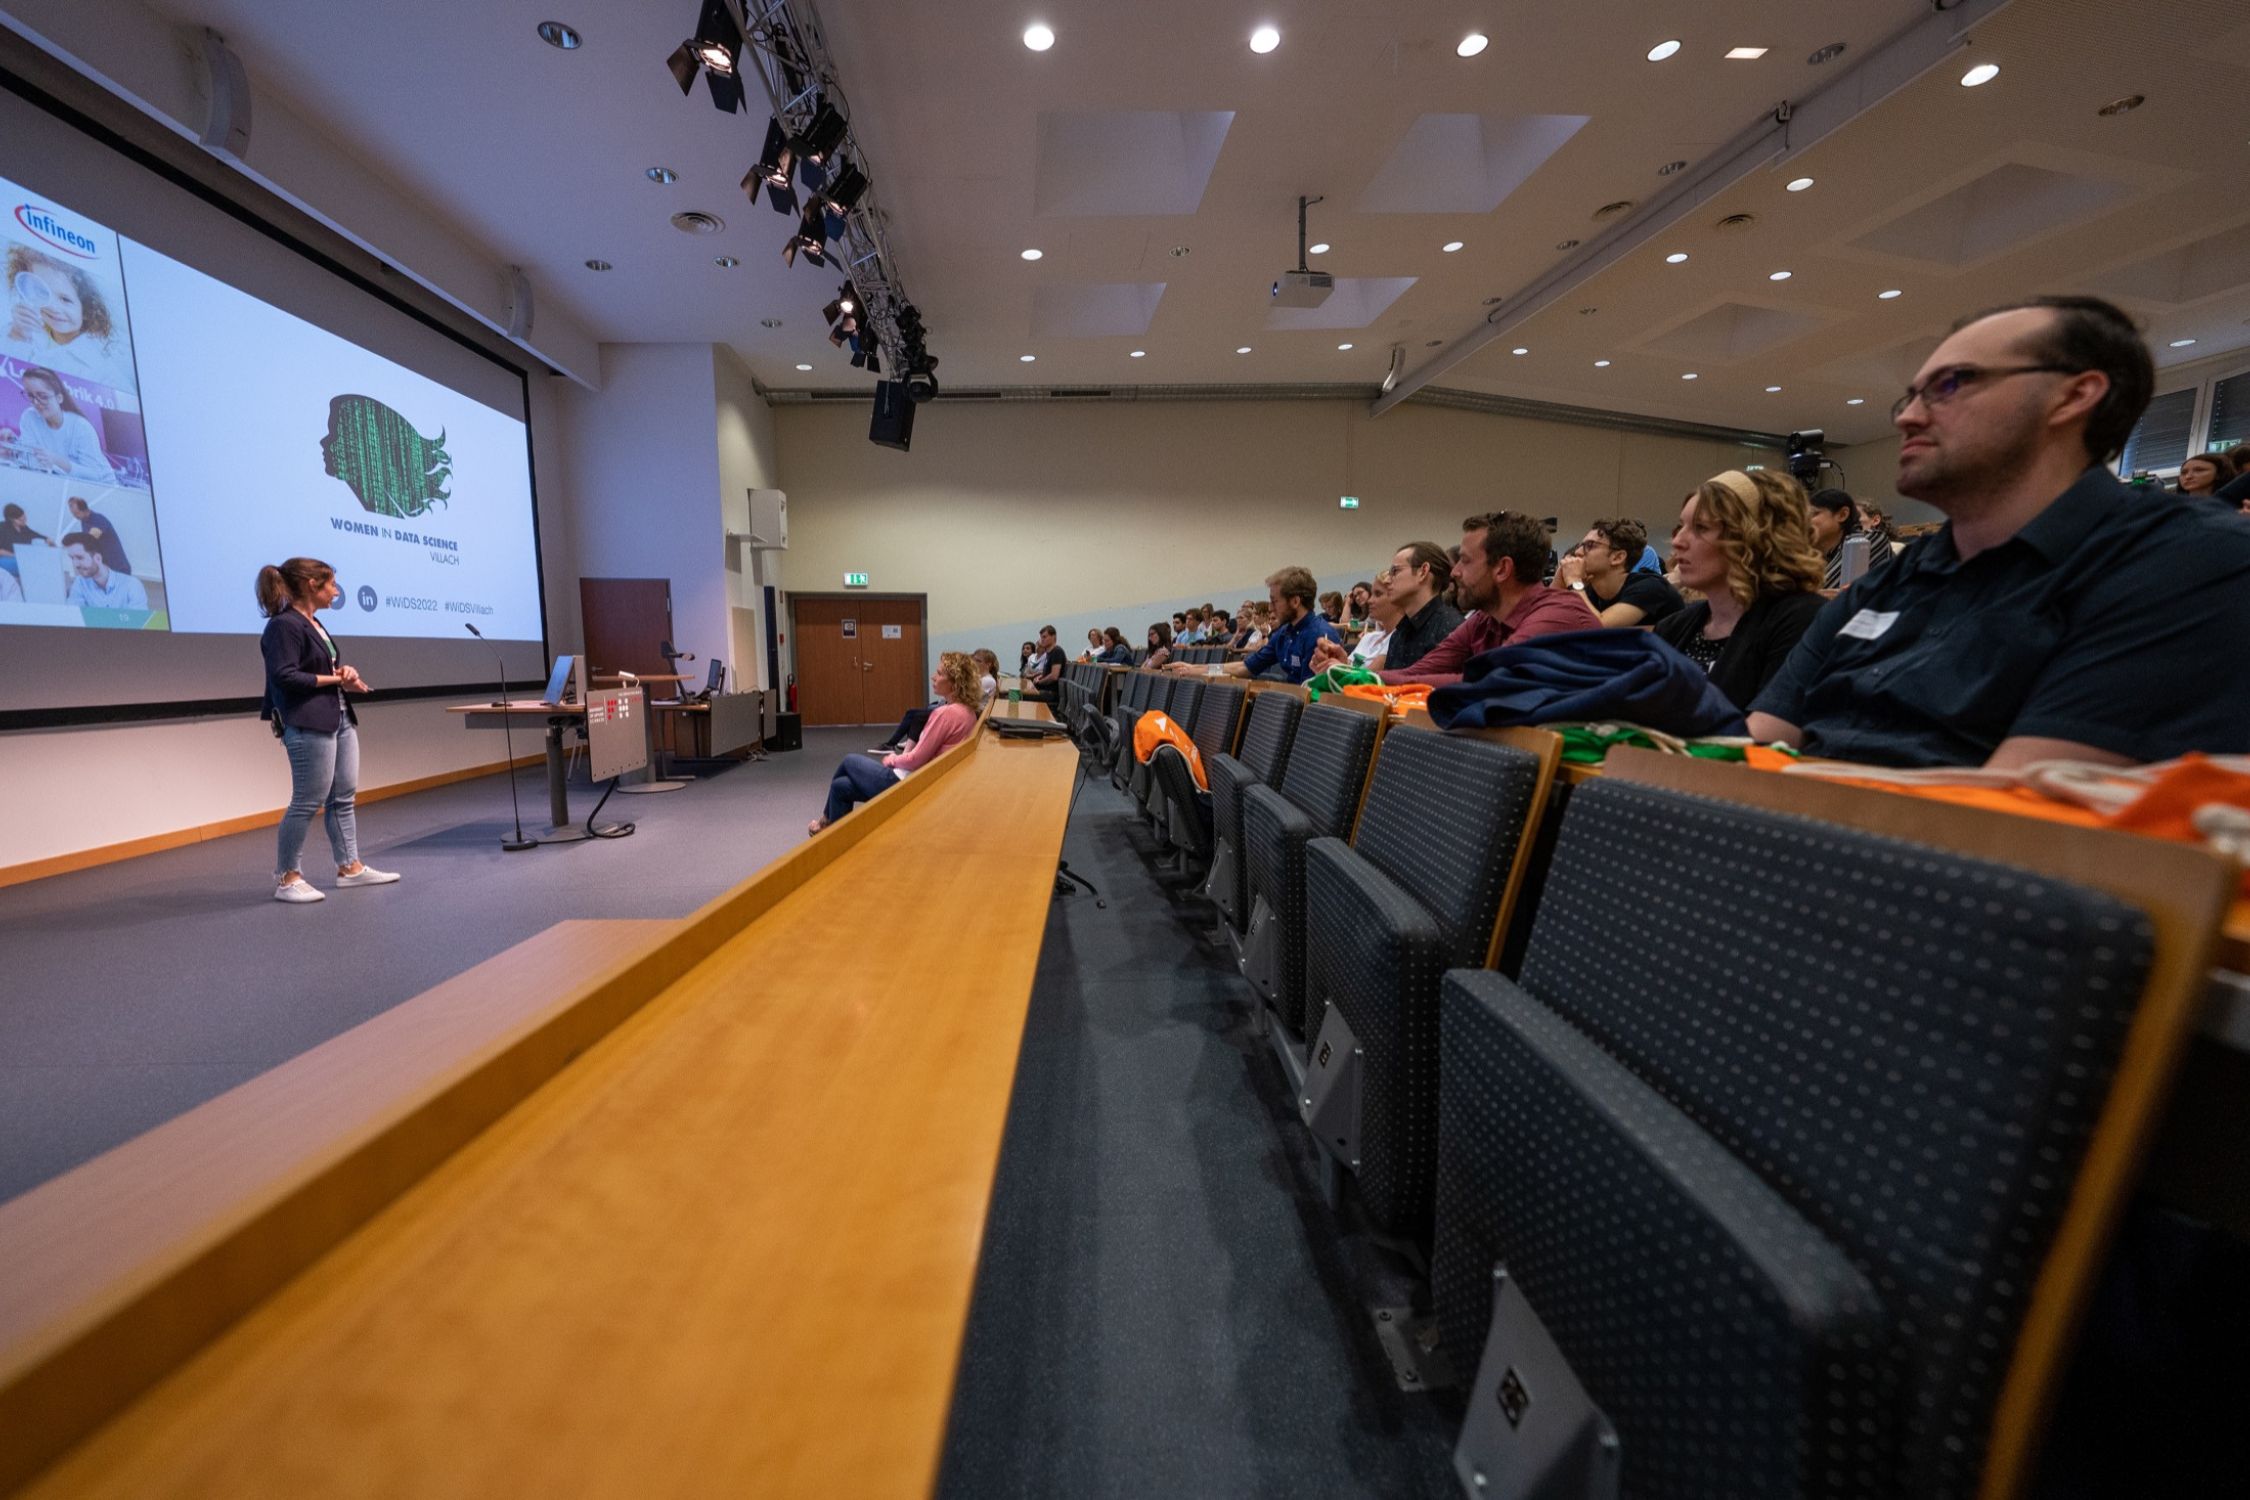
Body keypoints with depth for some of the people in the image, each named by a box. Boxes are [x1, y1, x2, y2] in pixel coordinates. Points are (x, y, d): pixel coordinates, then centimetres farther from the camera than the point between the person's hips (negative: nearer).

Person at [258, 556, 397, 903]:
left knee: (345, 797, 12)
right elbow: (284, 676, -21)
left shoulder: (313, 623, 17)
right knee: (308, 801, -5)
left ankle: (349, 867, 19)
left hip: (339, 719, 10)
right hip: (308, 726, -10)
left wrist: (347, 671, 1)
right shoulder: (283, 625, -12)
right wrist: (336, 679, -12)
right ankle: (286, 879, 6)